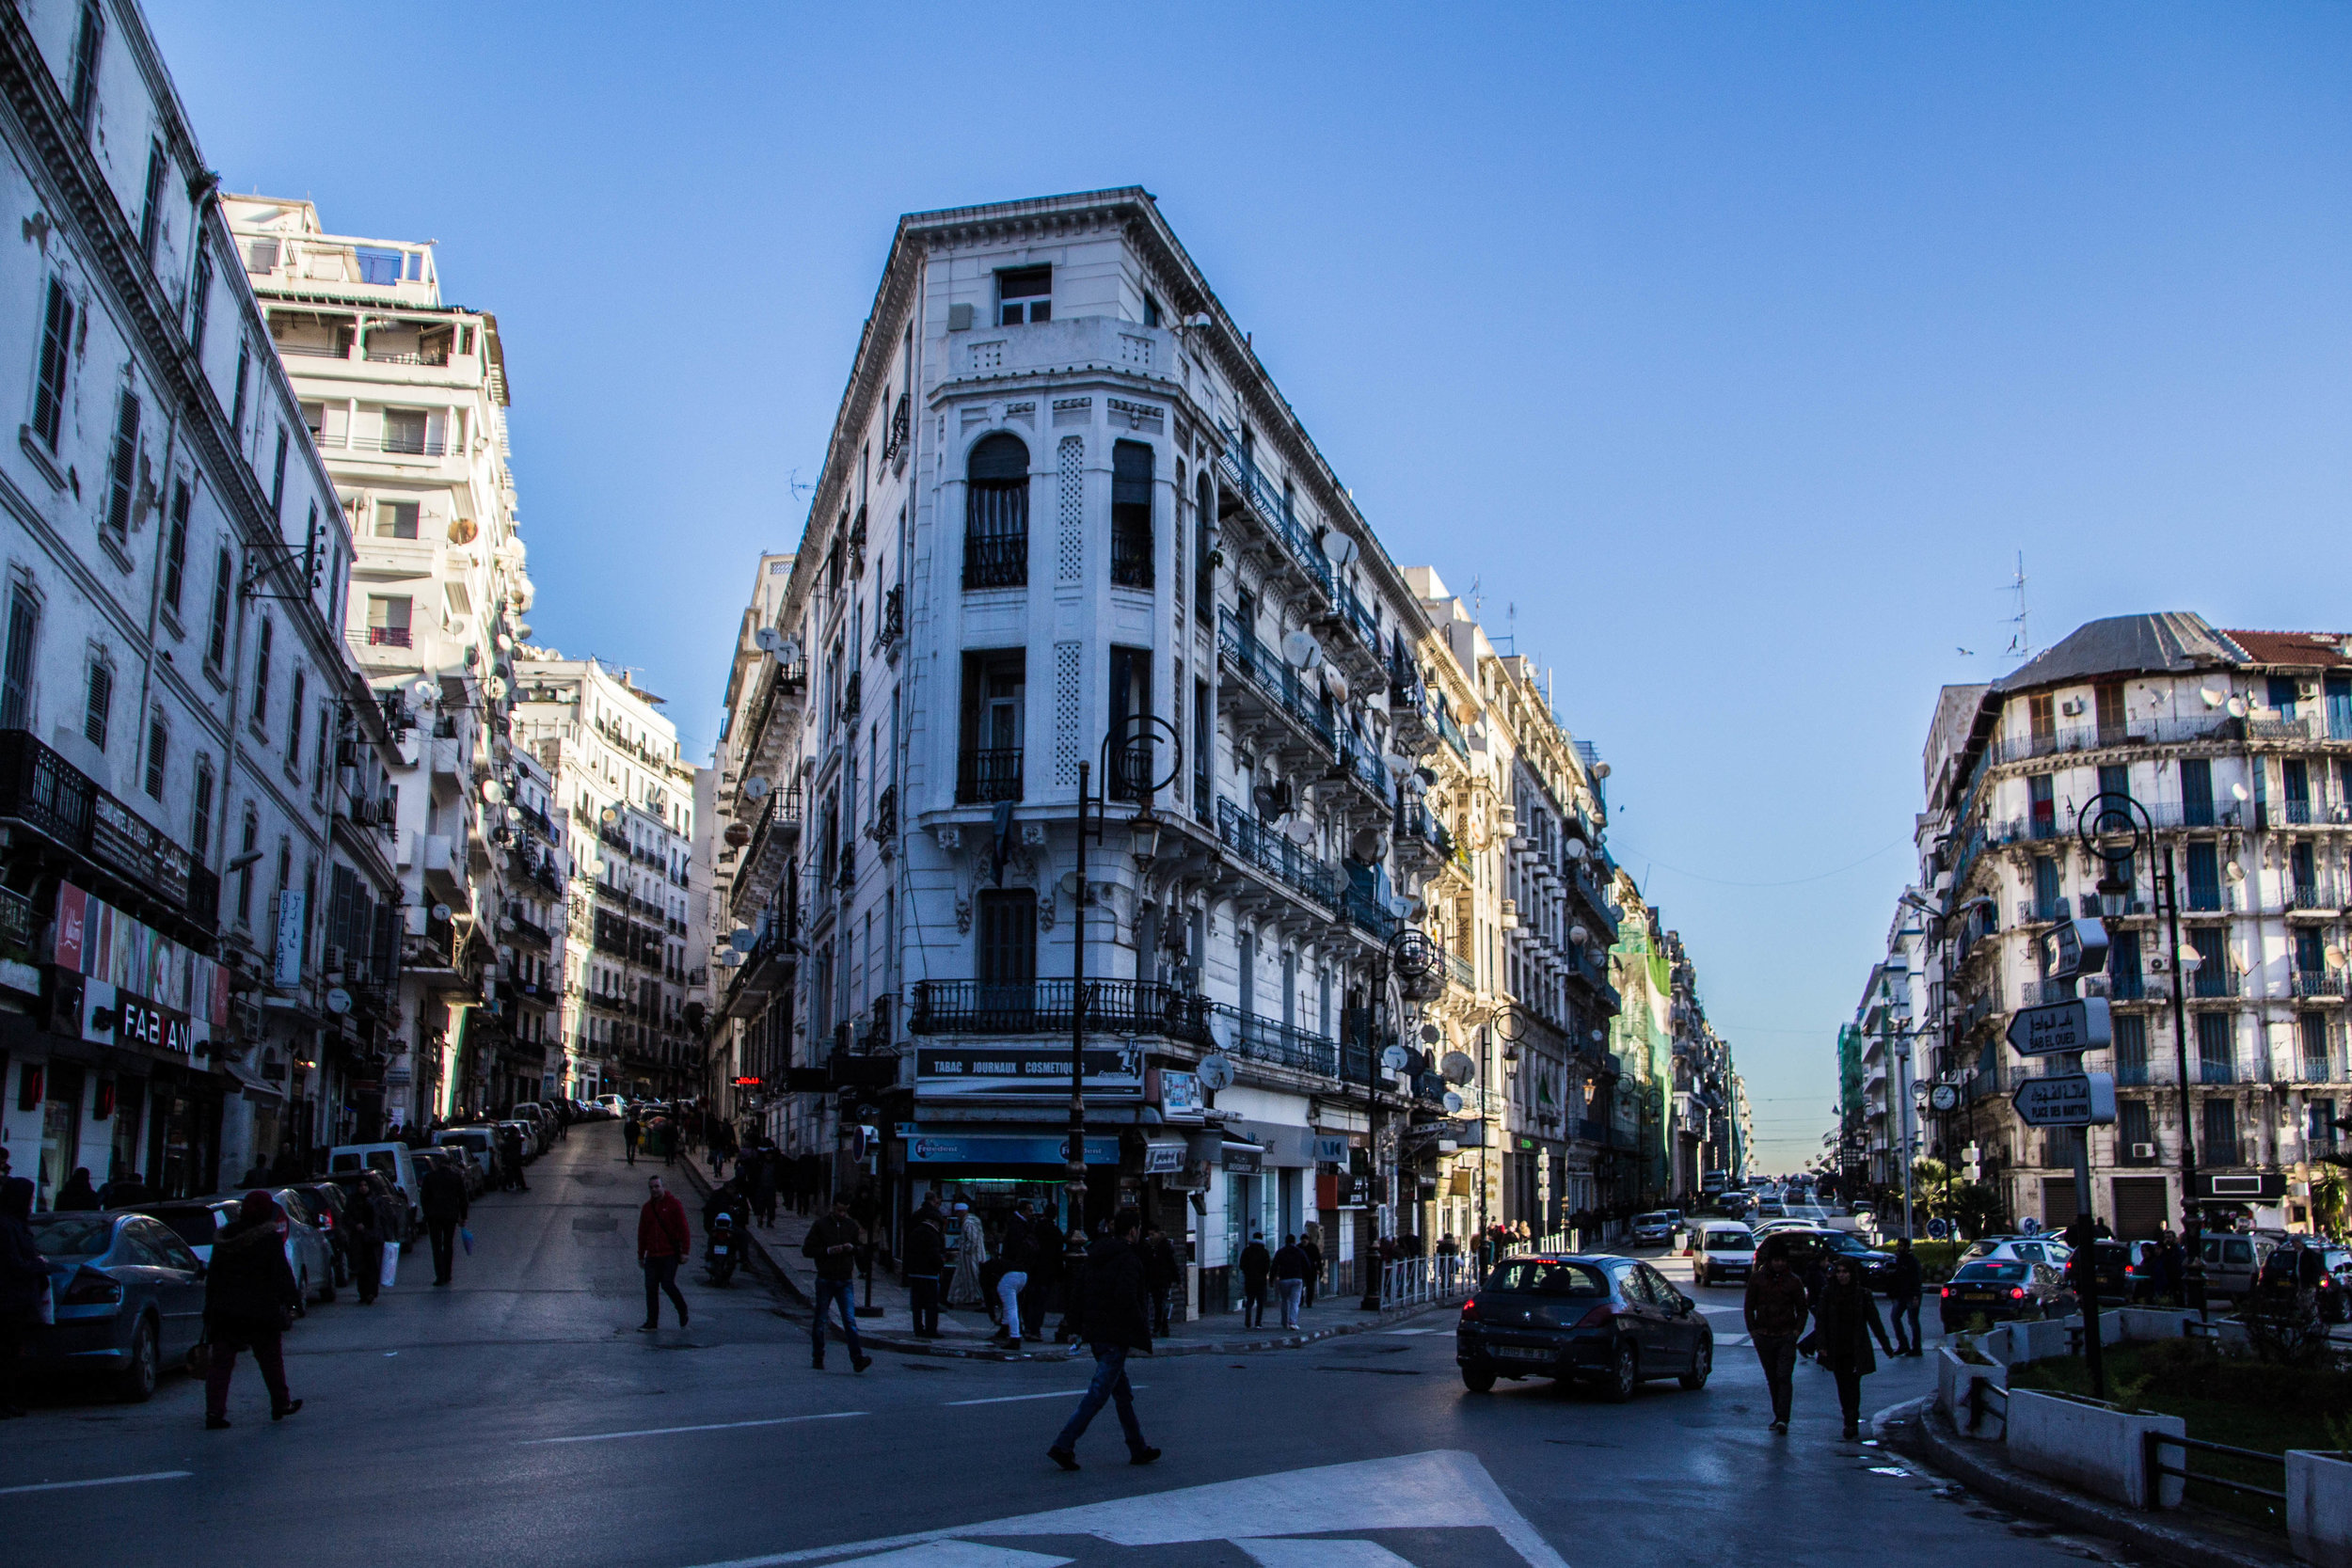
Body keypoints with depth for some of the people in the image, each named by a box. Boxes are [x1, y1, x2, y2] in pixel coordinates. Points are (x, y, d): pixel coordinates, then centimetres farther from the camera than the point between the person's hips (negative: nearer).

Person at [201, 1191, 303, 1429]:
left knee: (221, 1361, 4)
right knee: (271, 1358, 13)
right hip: (260, 1312, -3)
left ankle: (214, 1411, -6)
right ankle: (281, 1404, 24)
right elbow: (282, 1275, -10)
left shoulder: (223, 1238, 5)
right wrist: (293, 1299, 2)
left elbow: (212, 1275, 10)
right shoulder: (270, 1239, -11)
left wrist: (210, 1308, 15)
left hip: (223, 1311, 3)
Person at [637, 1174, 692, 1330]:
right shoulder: (647, 1207, 12)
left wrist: (685, 1251, -11)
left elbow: (683, 1229, -5)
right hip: (652, 1255, 5)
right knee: (651, 1288, 1)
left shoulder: (673, 1204, -3)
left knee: (667, 1284, -12)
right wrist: (640, 1255, 19)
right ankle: (651, 1322, 8)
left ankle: (682, 1310, 12)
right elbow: (642, 1233, 20)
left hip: (670, 1254, -5)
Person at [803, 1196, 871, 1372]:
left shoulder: (852, 1226, 10)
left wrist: (852, 1248, -6)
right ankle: (817, 1358, 21)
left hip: (845, 1280, 2)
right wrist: (828, 1251, -17)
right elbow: (806, 1250, -4)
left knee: (850, 1320, -9)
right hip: (825, 1280, -2)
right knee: (820, 1321, 7)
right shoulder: (820, 1225, -2)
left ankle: (857, 1359, -17)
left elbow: (860, 1250, 17)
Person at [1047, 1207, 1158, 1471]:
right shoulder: (1129, 1258, -14)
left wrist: (1083, 1325, 15)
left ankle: (1138, 1449, 24)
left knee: (1123, 1392, 17)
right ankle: (1063, 1445, -11)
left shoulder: (1094, 1255, 11)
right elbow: (1126, 1298, -24)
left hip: (1094, 1333, 9)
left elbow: (1076, 1291, 11)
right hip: (1116, 1335, -9)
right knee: (1098, 1393, -5)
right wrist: (1142, 1330, -12)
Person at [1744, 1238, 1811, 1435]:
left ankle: (1782, 1419, -16)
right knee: (1772, 1379, 8)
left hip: (1786, 1337, -2)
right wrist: (1753, 1330, 1)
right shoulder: (1756, 1279, 3)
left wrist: (1797, 1331, -3)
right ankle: (1778, 1416, 17)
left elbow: (1803, 1310, 9)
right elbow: (1749, 1307, 9)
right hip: (1764, 1336, 2)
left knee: (1784, 1378, -11)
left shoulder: (1794, 1281, 1)